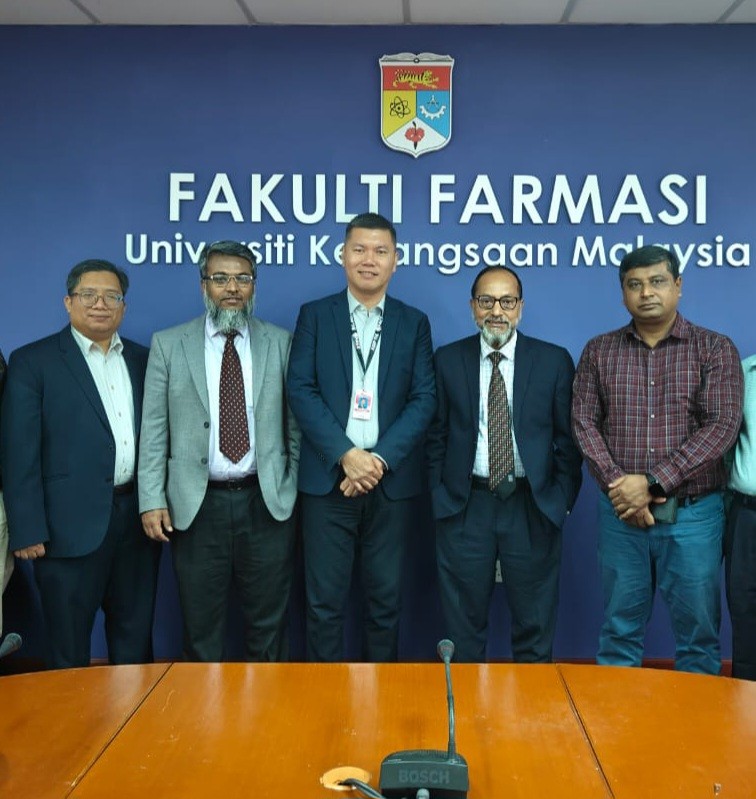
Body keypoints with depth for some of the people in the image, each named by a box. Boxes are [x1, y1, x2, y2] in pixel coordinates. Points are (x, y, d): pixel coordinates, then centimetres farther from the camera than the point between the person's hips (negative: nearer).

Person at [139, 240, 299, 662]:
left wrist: (297, 488, 3)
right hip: (197, 505, 0)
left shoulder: (282, 343, 4)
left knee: (269, 626, 10)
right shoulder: (168, 344, 4)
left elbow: (296, 422, 5)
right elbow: (154, 428, 1)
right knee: (201, 630, 11)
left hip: (267, 503, 0)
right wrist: (152, 499, -4)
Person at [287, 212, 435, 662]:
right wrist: (346, 455, -14)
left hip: (392, 481, 1)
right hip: (328, 477, -1)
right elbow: (301, 391, -3)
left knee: (386, 599, 9)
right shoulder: (315, 316, 7)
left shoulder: (414, 323, 9)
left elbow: (424, 400, 1)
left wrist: (380, 459, -12)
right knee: (325, 600, 4)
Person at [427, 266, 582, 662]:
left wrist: (563, 498, -3)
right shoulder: (448, 360, 2)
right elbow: (436, 435, 5)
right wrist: (439, 494, 0)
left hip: (533, 508, 0)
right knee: (463, 627, 11)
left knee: (535, 627, 11)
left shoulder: (554, 361, 0)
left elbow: (568, 438, 2)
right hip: (464, 506, 1)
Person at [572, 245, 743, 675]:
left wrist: (652, 483, -17)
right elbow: (585, 423, 1)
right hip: (621, 512, 2)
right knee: (619, 628, 12)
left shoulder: (716, 348, -1)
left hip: (694, 514, -1)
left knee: (698, 630, 7)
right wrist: (618, 486, -13)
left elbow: (721, 426, -10)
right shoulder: (599, 351, 6)